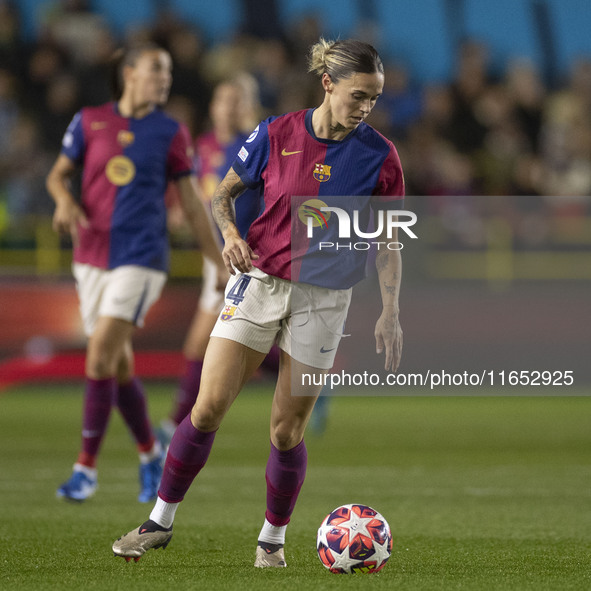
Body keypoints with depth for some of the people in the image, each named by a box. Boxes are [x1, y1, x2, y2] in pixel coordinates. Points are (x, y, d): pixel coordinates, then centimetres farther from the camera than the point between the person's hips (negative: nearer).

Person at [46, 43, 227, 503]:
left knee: (100, 358, -14)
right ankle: (150, 452, 30)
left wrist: (221, 265, 6)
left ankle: (87, 467, -7)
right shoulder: (90, 121, 5)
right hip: (92, 257, 3)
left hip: (141, 259, -3)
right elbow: (58, 174, 13)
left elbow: (192, 205, 6)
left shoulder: (171, 133, 1)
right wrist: (65, 200, -11)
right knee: (119, 366, 10)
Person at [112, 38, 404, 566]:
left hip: (322, 299, 0)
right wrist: (231, 236, -11)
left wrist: (390, 313, -5)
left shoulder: (379, 156, -5)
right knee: (208, 408, -7)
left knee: (287, 431, 0)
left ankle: (273, 538, 19)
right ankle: (161, 522, 7)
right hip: (259, 281, 0)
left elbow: (388, 243, 2)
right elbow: (223, 194, 9)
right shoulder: (276, 135, -5)